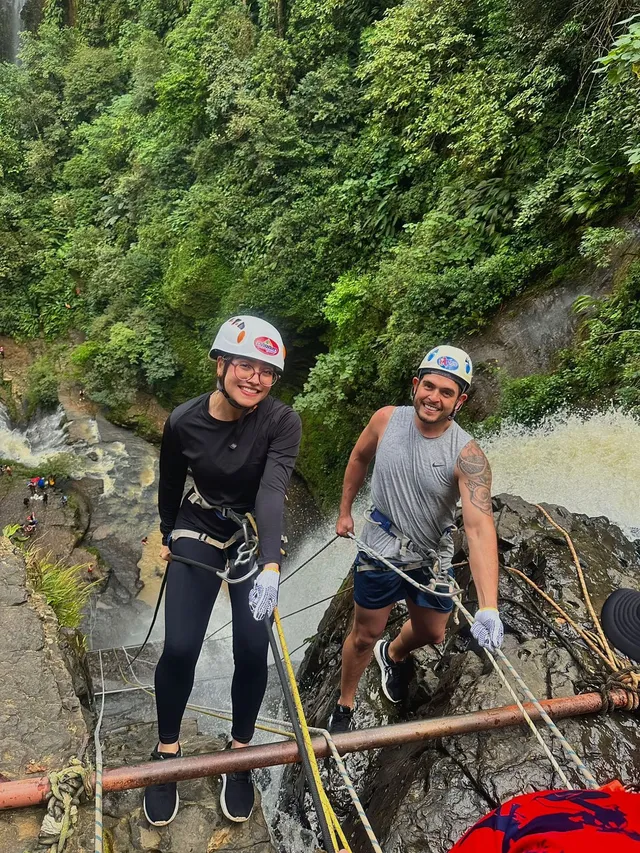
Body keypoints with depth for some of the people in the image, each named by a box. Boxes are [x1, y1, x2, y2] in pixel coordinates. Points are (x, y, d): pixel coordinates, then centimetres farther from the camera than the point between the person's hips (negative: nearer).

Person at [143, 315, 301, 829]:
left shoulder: (282, 422, -22)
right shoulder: (183, 422, -17)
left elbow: (272, 492, -34)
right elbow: (171, 485, 1)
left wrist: (270, 566, -47)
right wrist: (167, 537, 15)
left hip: (257, 535, 0)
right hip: (200, 530, 1)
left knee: (253, 651, -6)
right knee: (180, 649, -8)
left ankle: (239, 755, 21)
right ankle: (167, 752, 20)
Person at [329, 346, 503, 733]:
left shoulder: (468, 455, -26)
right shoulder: (387, 419, -17)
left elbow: (480, 527, -37)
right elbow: (359, 458, 5)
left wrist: (488, 607, -47)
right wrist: (345, 510, 10)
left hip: (432, 557, 1)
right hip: (380, 550, 0)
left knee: (432, 633, 23)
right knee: (365, 636, 12)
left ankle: (394, 655, 58)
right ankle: (344, 706, 39)